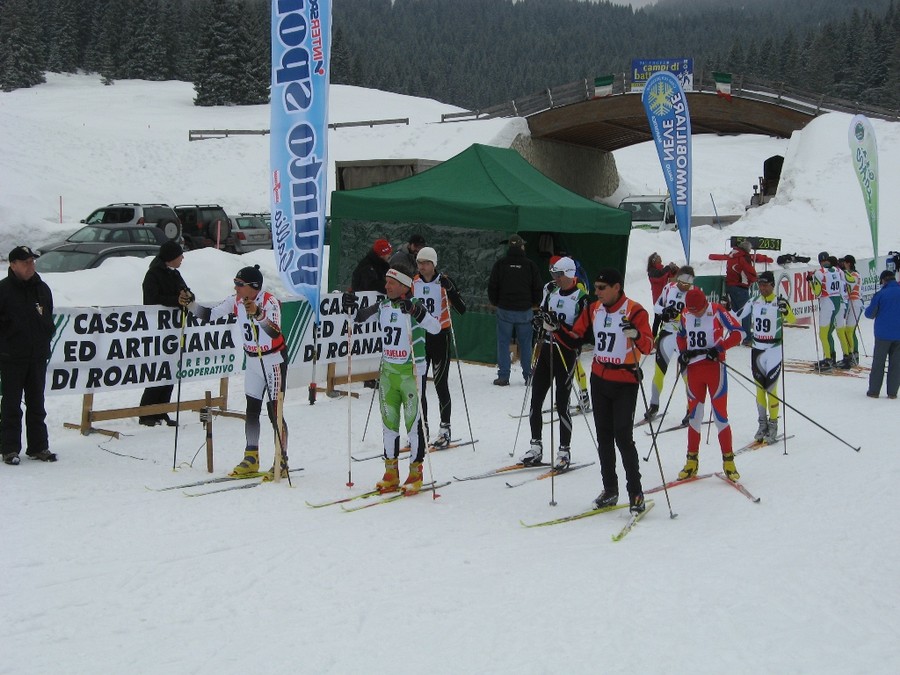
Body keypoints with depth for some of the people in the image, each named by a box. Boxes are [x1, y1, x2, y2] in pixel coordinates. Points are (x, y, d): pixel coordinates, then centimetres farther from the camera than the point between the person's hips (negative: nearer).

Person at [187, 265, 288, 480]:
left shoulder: (270, 301, -23)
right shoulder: (236, 301, -3)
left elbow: (275, 332, -38)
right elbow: (210, 314, 3)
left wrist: (258, 314, -54)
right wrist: (190, 304, -12)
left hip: (273, 361, -7)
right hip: (252, 361, 7)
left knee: (274, 412, -5)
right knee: (251, 410, 11)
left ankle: (281, 463, 3)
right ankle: (251, 460, 21)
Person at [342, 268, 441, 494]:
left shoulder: (415, 306, -12)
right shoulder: (383, 306, 6)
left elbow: (435, 328, -27)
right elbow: (360, 317, 20)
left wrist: (416, 311, -39)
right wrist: (350, 307, -1)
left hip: (411, 371, -6)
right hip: (387, 371, 6)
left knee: (413, 421, -1)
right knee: (388, 421, 10)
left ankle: (416, 473, 11)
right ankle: (391, 473, 20)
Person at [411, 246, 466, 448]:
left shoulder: (444, 282, -7)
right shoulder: (414, 283, 5)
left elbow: (462, 309, -14)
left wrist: (450, 289, -26)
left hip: (440, 337, -4)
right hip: (419, 337, 4)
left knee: (440, 384, -3)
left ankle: (445, 429, 5)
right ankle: (422, 427, 16)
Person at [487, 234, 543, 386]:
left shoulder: (500, 264, -3)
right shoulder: (530, 265, -3)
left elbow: (492, 287, 1)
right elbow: (538, 288, 2)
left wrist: (496, 303, 16)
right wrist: (533, 304, 18)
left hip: (504, 310, 0)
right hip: (525, 311, 0)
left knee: (503, 343, 5)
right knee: (525, 344, 8)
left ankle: (503, 376, 2)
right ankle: (528, 376, 10)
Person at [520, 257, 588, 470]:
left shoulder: (580, 297, -11)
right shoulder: (550, 289, 8)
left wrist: (559, 324, -27)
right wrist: (540, 320, -1)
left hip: (566, 352, -6)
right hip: (546, 348, 6)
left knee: (561, 404, -2)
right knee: (535, 399, 5)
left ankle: (564, 451, 9)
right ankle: (536, 447, 16)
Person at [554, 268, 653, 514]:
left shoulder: (635, 311, -13)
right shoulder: (593, 311, 5)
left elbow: (648, 346, -22)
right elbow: (574, 340, 9)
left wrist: (635, 334, -42)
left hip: (625, 383, -6)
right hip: (599, 380, 6)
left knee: (623, 437, -9)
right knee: (604, 437, 11)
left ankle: (636, 493, 2)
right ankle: (610, 490, 22)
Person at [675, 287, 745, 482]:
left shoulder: (717, 311, -11)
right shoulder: (685, 314, 3)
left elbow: (738, 332, -11)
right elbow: (681, 335, 20)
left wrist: (719, 348, -20)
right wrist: (683, 353, 2)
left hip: (714, 367, -4)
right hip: (694, 369, 4)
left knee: (720, 415, -4)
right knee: (694, 415, 9)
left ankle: (728, 461, 4)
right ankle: (692, 461, 18)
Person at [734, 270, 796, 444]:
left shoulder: (779, 302, -10)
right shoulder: (754, 301, 4)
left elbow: (792, 320, -25)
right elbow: (738, 316, 14)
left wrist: (785, 309, -43)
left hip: (774, 349, -5)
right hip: (757, 349, 5)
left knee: (771, 389, -6)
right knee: (759, 388, 10)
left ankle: (773, 425, 4)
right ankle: (762, 424, 19)